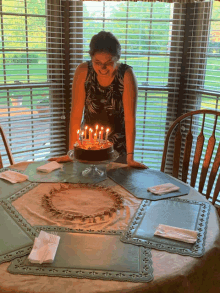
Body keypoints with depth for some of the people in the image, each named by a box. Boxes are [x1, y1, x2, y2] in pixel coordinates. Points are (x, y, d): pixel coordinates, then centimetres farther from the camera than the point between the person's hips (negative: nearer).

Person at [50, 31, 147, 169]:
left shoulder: (127, 75, -18)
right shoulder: (83, 71, -15)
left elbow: (130, 118, -19)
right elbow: (76, 114, -13)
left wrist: (130, 157, -21)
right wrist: (71, 152, -13)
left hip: (118, 147, -1)